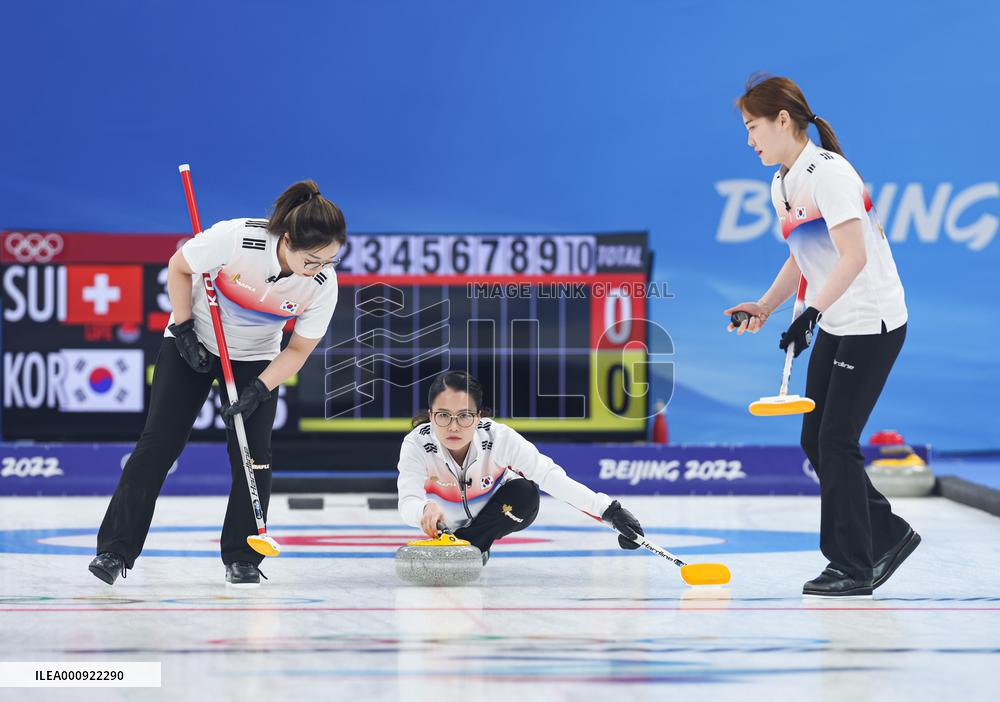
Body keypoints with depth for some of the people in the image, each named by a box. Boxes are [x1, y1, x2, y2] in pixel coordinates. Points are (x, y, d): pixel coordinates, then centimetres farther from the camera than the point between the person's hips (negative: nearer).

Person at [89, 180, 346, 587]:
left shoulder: (324, 284, -24)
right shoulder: (236, 238, -34)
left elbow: (298, 350, -12)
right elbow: (178, 267, -14)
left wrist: (257, 391, -23)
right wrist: (184, 330, -14)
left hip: (256, 359, 2)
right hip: (195, 343, -2)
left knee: (253, 454, -8)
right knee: (159, 443, -7)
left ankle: (242, 560, 5)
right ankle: (115, 550, -4)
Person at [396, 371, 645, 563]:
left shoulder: (499, 437, -34)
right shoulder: (416, 444, -34)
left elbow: (550, 476, -37)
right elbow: (407, 503, -44)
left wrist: (610, 510, -47)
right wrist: (426, 509, -70)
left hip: (496, 511, -2)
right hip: (448, 516, 2)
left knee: (525, 492, -30)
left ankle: (473, 545, -9)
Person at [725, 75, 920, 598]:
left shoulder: (829, 173, -20)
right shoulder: (781, 185, 9)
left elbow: (854, 257, -28)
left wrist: (811, 313, -34)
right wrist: (765, 307, 6)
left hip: (873, 323, -10)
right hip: (835, 326, 10)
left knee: (836, 440, -10)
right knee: (815, 441, 8)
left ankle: (853, 568, -3)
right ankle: (888, 535, 20)